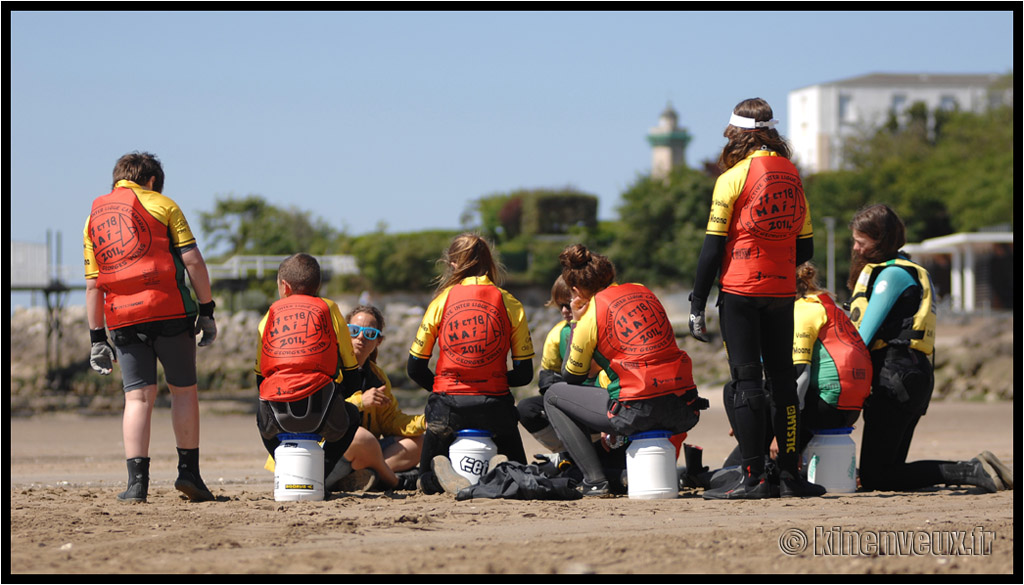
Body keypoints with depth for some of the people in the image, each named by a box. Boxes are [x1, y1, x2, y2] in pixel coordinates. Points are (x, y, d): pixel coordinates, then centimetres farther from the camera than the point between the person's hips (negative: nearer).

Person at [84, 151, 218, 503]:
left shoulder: (94, 218, 17)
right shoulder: (161, 205, 6)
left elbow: (93, 284, 13)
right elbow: (192, 261, -3)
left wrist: (97, 338, 14)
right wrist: (207, 310, 2)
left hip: (122, 317, 3)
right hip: (170, 309, -3)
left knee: (138, 396, 3)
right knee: (183, 389, 9)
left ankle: (136, 482, -6)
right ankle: (188, 471, 7)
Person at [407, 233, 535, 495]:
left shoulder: (442, 301, 1)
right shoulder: (510, 304, 1)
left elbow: (415, 368, 4)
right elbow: (524, 373, 2)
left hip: (448, 405, 0)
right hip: (495, 404, 0)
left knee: (427, 482, 20)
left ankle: (442, 474, -18)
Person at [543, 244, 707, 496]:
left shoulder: (591, 314, -2)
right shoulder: (643, 292, 15)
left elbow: (571, 377, 11)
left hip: (638, 411, -7)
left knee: (554, 396, 15)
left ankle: (594, 480, 4)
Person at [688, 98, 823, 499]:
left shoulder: (734, 178, -8)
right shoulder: (792, 177, 8)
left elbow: (713, 245, -9)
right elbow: (805, 248, 11)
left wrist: (697, 304, -5)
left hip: (741, 290, -5)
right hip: (782, 293, 5)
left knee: (747, 383, -3)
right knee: (782, 380, 10)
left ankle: (754, 477, -6)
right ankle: (790, 475, 10)